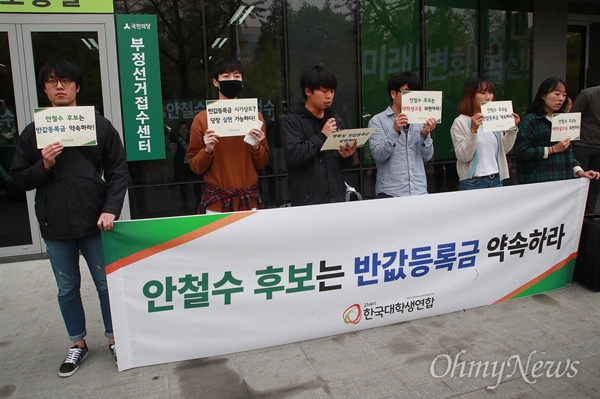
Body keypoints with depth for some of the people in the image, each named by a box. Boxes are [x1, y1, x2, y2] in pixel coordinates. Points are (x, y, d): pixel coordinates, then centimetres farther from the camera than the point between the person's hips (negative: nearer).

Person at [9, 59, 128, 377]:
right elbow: (19, 178, 7)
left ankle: (113, 339, 29)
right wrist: (44, 165, -13)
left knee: (106, 285, 9)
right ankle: (78, 344, 34)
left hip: (94, 222, -2)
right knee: (67, 289, 15)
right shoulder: (32, 132, 5)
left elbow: (118, 172, -1)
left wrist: (111, 209, -12)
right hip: (55, 227, 2)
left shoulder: (100, 126, 0)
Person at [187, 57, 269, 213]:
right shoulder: (201, 119, -1)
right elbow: (195, 166, 1)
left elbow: (263, 163, 7)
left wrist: (256, 147, -11)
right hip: (215, 200, -1)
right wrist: (207, 151, -17)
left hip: (250, 199, 2)